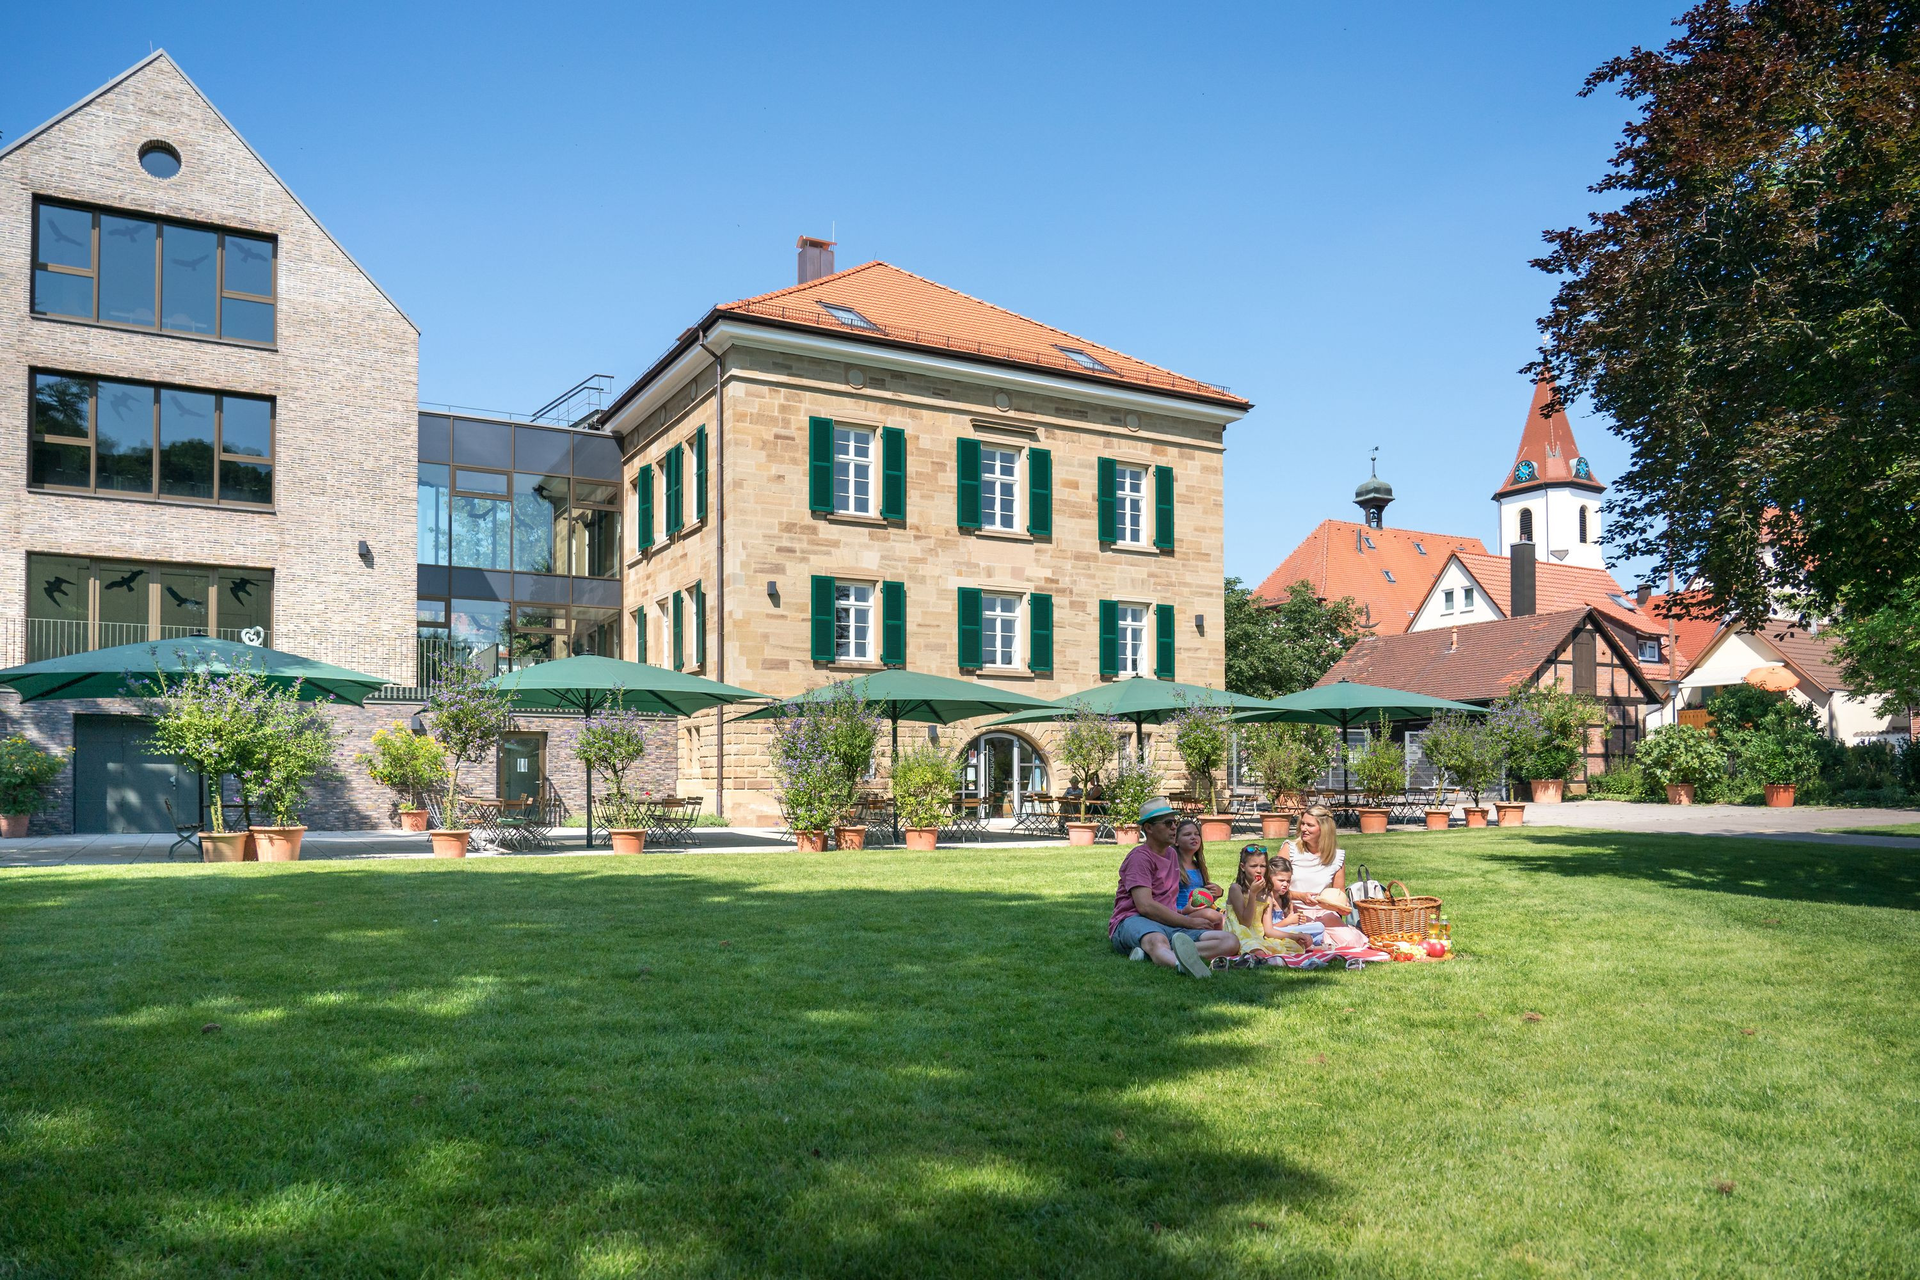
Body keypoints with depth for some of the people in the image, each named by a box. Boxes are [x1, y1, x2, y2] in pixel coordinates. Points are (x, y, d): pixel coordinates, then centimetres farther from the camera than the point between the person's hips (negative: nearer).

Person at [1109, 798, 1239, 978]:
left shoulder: (1172, 854, 24)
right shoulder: (1140, 857, -4)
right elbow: (1145, 906, -16)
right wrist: (1190, 922, -11)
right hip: (1134, 921, -8)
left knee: (1231, 942, -14)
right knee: (1158, 940, -43)